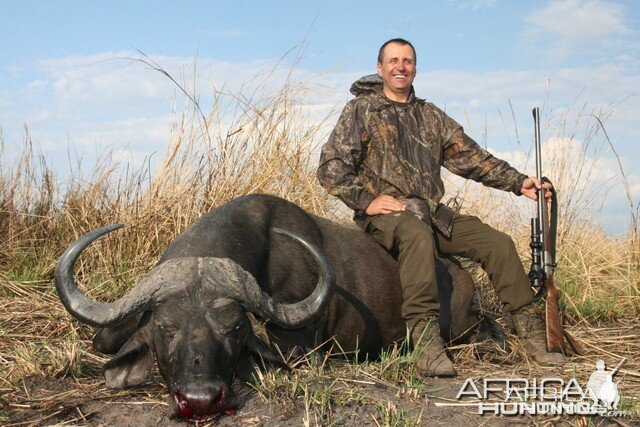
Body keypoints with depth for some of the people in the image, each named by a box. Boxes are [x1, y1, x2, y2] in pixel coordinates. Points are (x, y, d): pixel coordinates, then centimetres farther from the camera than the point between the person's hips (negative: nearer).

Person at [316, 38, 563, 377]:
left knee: (498, 242, -7)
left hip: (432, 213, 6)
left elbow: (470, 157, 15)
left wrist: (518, 182, 5)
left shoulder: (431, 116, 19)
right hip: (385, 212, -6)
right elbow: (331, 167, -5)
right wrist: (366, 200, -16)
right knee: (418, 235, -39)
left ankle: (531, 332, 2)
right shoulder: (361, 110, 4)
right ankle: (427, 342, -44)